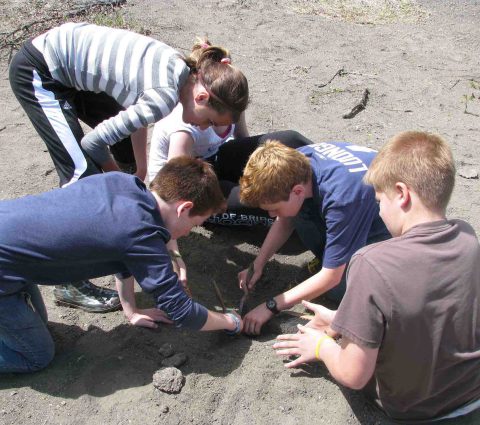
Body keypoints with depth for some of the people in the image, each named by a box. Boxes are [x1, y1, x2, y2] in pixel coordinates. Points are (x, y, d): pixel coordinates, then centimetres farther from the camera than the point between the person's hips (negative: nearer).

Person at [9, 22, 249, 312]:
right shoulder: (166, 96, -30)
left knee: (127, 143, 14)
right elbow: (93, 142, -23)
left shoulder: (182, 68, -5)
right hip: (38, 73, -9)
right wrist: (119, 177, -3)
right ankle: (70, 284, -4)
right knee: (83, 171, -15)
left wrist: (140, 171, 8)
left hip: (69, 69, 9)